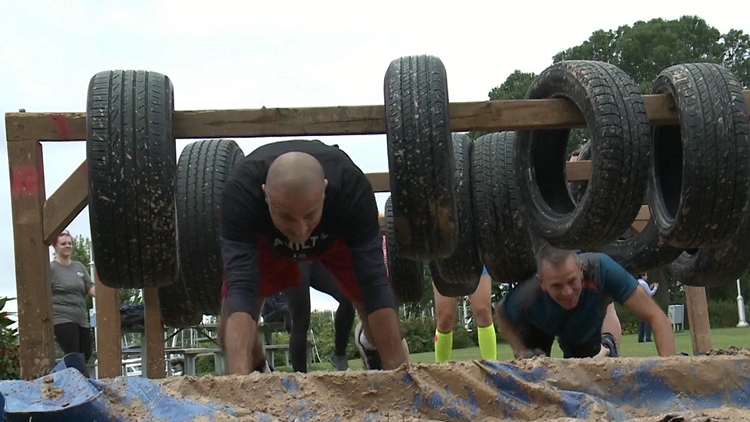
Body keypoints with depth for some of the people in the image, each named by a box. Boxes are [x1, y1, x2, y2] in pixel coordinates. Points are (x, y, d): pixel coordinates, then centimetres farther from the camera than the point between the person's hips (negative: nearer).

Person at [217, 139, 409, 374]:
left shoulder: (352, 187, -41)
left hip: (338, 234, 0)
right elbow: (241, 288, -48)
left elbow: (375, 284, -39)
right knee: (232, 327, -15)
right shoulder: (240, 192, -43)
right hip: (265, 240, 0)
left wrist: (397, 373, -44)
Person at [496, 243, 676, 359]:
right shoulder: (527, 297, -42)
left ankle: (605, 346, 40)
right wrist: (521, 351, -32)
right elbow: (502, 315, -16)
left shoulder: (601, 269, -48)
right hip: (540, 328, 0)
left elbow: (656, 317, -45)